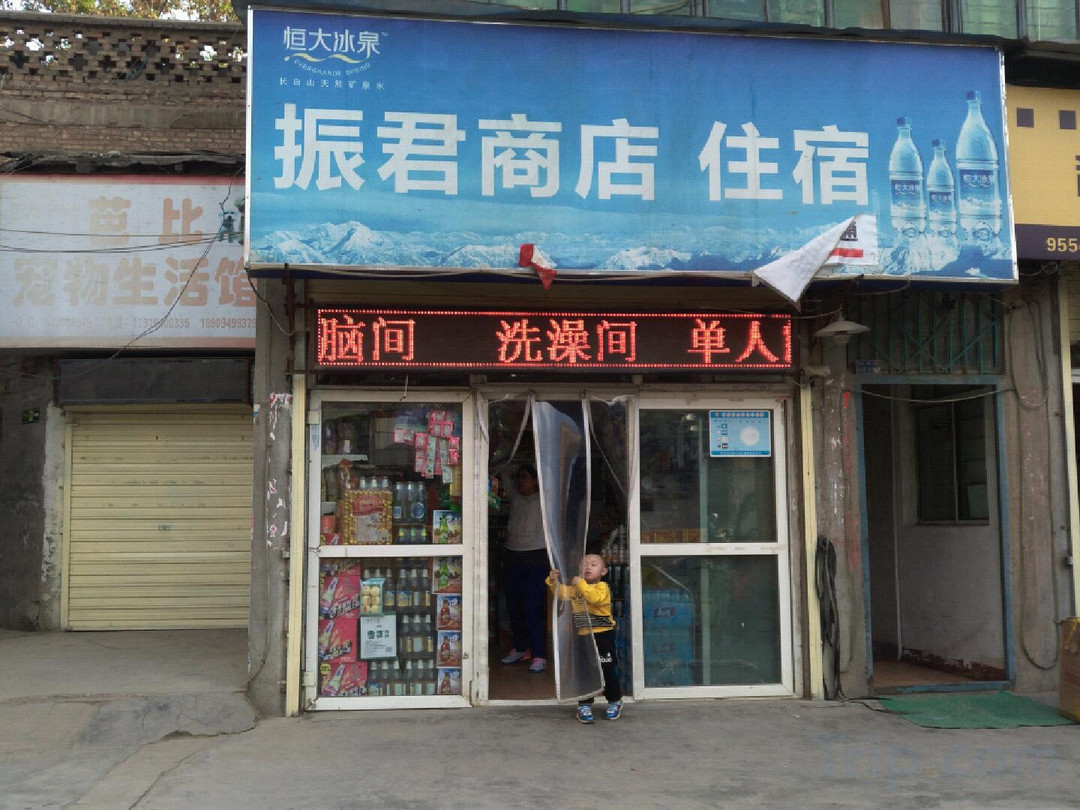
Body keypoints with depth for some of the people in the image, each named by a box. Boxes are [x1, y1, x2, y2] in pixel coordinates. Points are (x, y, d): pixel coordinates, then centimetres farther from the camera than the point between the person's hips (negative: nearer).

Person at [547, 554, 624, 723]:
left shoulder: (602, 587, -9)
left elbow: (595, 598, -28)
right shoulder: (575, 588, 11)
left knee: (607, 670, 2)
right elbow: (561, 592, 5)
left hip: (602, 635, -5)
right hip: (582, 636, 5)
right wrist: (553, 581, -12)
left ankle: (615, 701, 20)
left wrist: (580, 584, -30)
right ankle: (584, 705, 17)